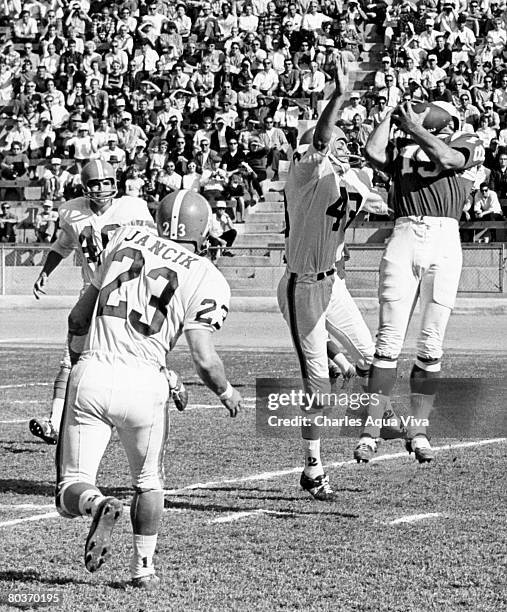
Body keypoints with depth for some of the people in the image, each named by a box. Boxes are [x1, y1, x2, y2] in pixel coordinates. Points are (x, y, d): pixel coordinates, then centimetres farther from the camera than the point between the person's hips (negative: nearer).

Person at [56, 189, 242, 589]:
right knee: (149, 482, 26)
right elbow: (204, 360, -7)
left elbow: (78, 318, 16)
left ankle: (98, 505, -25)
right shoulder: (206, 280, -1)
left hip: (91, 374, 1)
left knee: (72, 492, 6)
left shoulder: (127, 240, 12)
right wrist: (227, 392, 14)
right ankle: (143, 567, 25)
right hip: (143, 383, -1)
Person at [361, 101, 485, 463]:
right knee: (390, 341, -6)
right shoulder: (403, 147, 18)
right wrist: (392, 117, 11)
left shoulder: (468, 145, 15)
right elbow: (373, 153, -1)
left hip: (445, 243, 0)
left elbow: (448, 160, -6)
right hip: (404, 239, 0)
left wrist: (414, 128, 0)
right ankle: (371, 430, -5)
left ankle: (418, 430, 8)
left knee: (432, 345, -1)